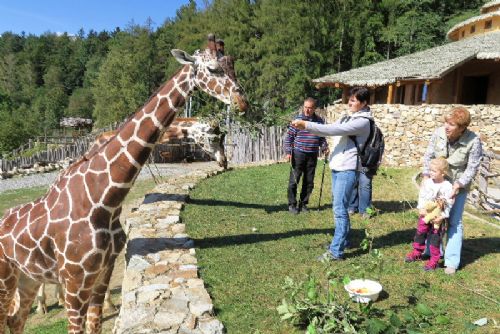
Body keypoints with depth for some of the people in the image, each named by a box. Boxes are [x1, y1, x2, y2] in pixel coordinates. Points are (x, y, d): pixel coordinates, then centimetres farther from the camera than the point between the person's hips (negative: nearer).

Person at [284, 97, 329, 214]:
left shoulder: (319, 121, 6)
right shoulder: (297, 120, -4)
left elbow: (321, 137, 17)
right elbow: (289, 137, -2)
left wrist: (324, 147, 1)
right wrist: (288, 152, -9)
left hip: (313, 155, 4)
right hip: (298, 154, -3)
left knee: (309, 181, 9)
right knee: (294, 180, 0)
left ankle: (303, 203, 23)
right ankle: (292, 204, 12)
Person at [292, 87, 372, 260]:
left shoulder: (362, 121, -12)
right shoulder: (348, 117, 17)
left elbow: (334, 130, -21)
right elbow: (330, 128, 10)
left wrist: (306, 125, -22)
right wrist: (305, 125, -5)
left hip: (348, 169, -9)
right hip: (337, 167, 9)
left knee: (339, 209, -9)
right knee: (339, 208, 16)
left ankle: (336, 251, -5)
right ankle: (342, 240, 30)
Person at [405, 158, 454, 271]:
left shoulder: (447, 186, -15)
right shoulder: (427, 182, -2)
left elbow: (448, 204, -14)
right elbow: (421, 196, 3)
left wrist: (441, 216, -19)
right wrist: (421, 208, -10)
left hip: (437, 217, -5)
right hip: (425, 214, 5)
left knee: (435, 238, 3)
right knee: (420, 233, 16)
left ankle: (434, 260, 16)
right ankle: (417, 252, 35)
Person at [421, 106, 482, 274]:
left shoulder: (473, 141, -23)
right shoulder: (438, 133, -16)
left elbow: (472, 168, -15)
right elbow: (429, 156, -4)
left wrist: (457, 185, -23)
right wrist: (426, 176, -12)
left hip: (458, 185, -3)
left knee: (454, 222, 3)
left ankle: (452, 261, 13)